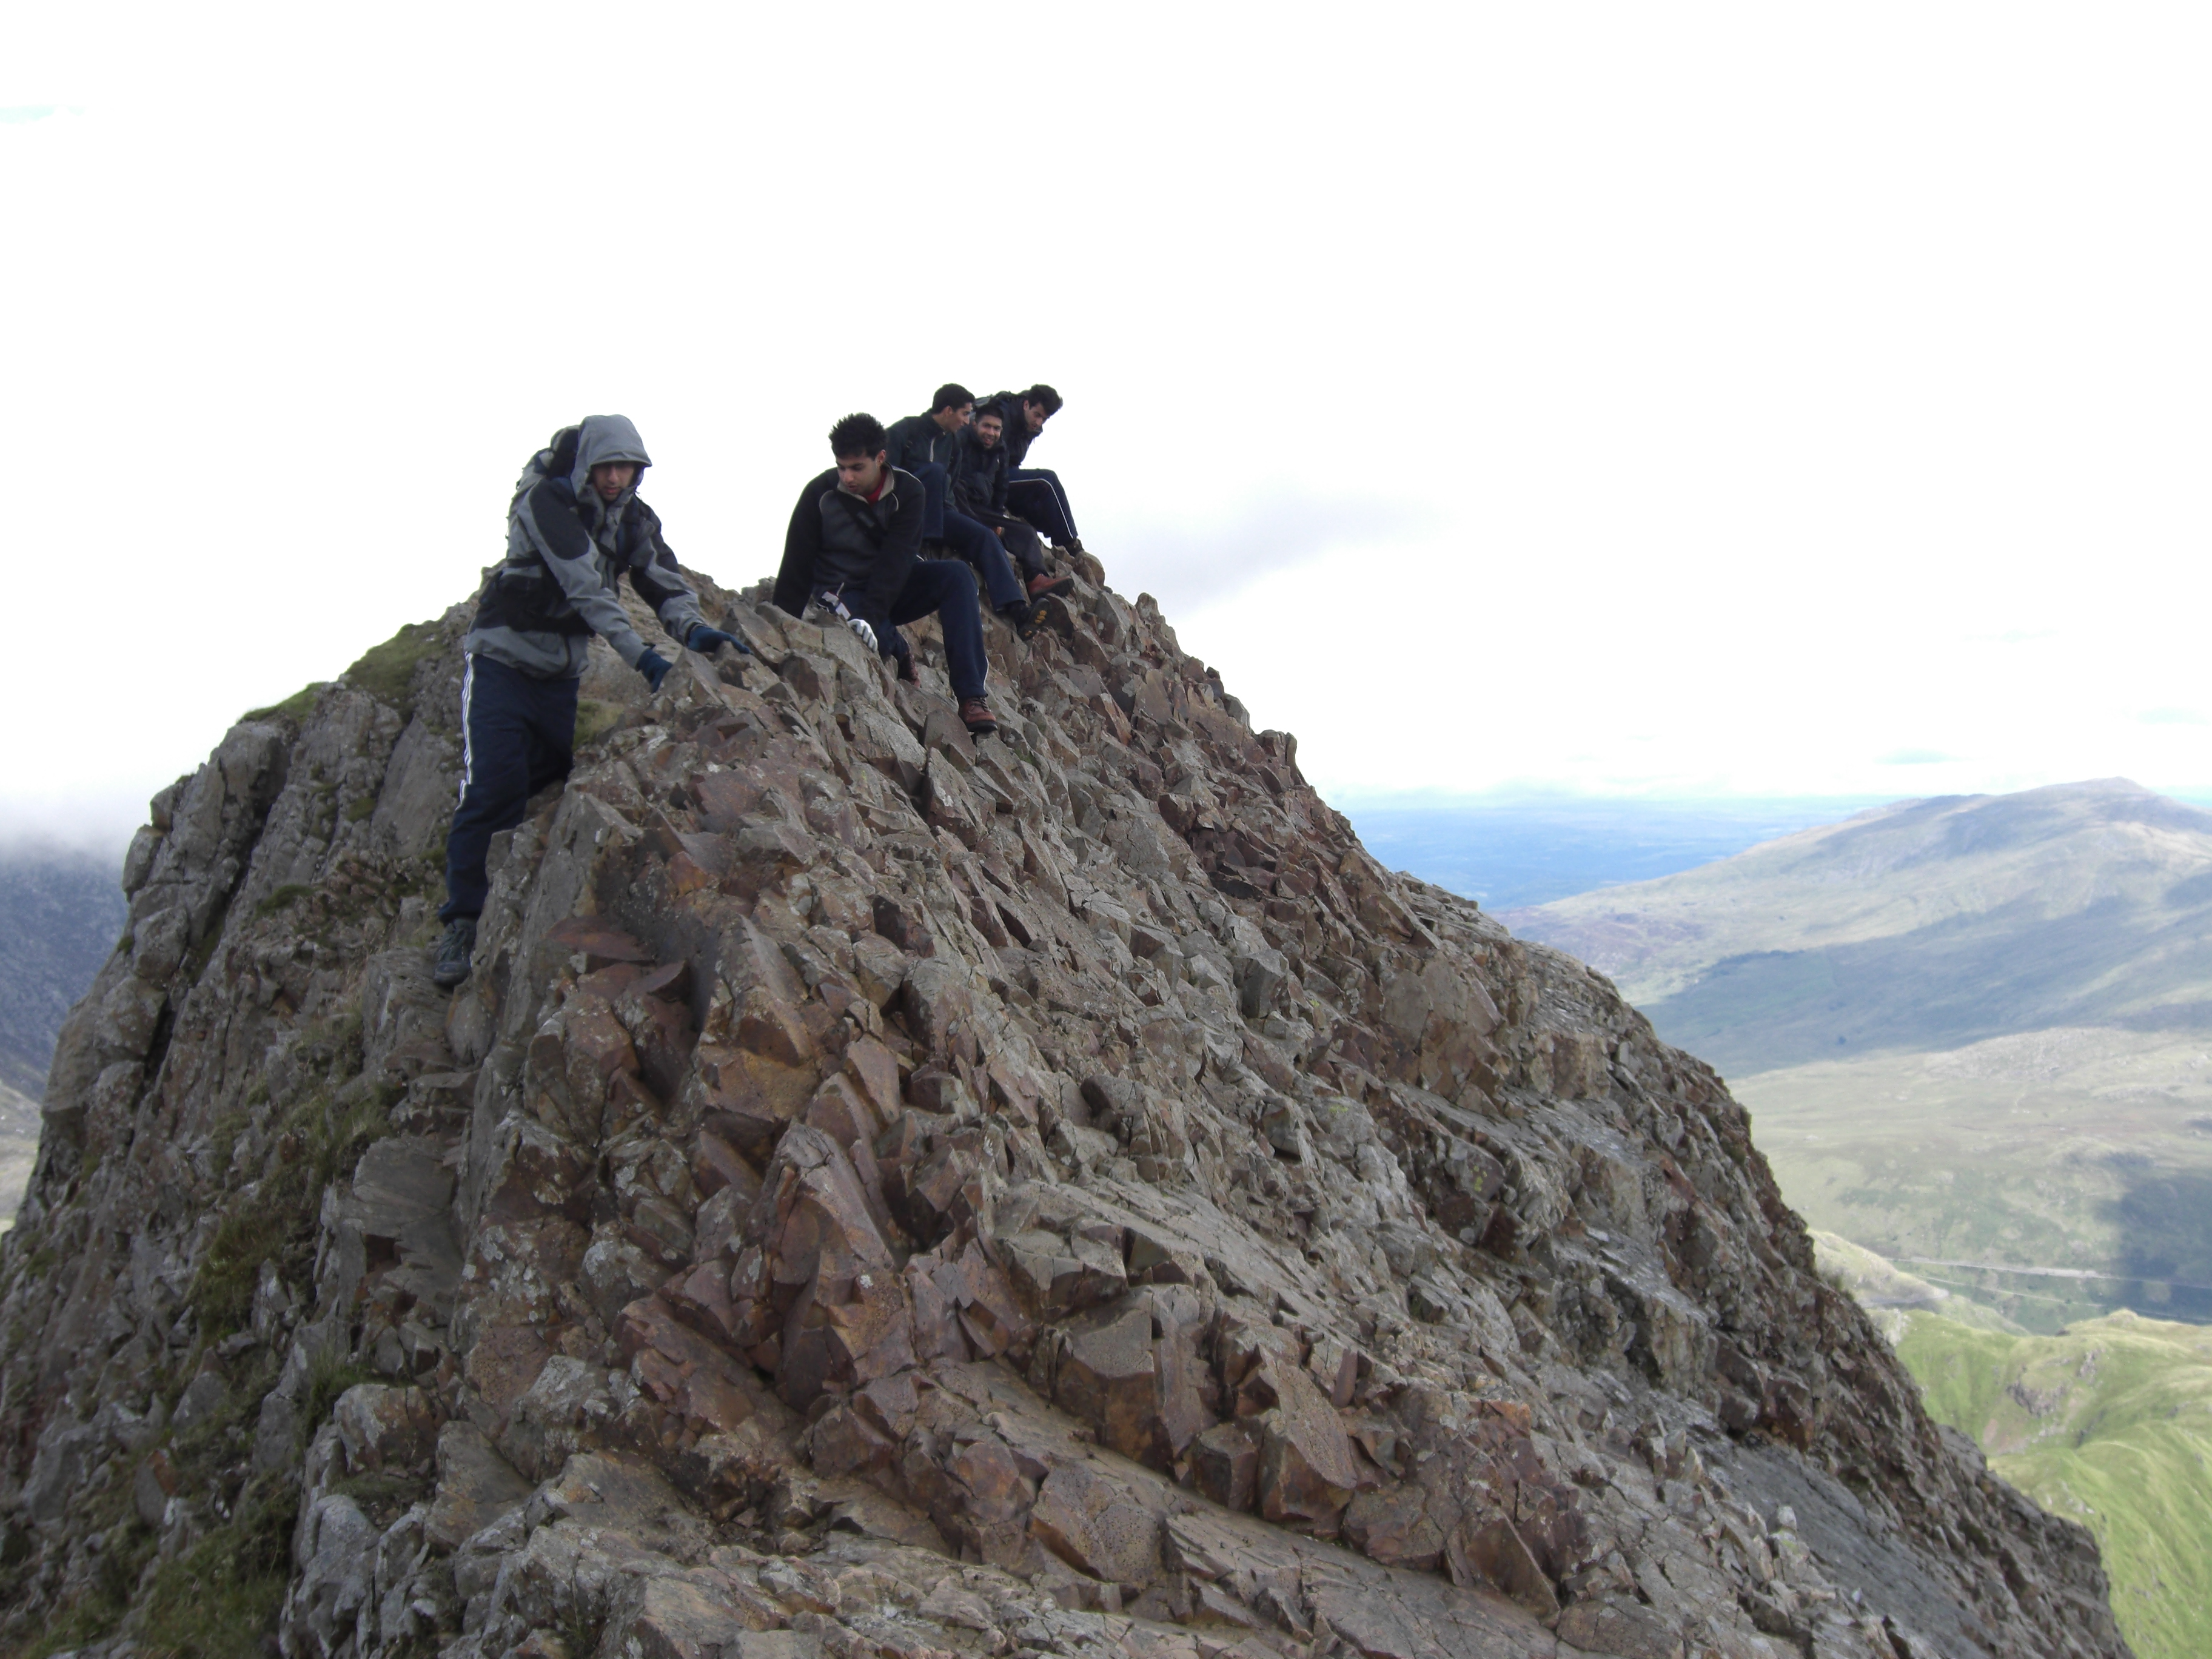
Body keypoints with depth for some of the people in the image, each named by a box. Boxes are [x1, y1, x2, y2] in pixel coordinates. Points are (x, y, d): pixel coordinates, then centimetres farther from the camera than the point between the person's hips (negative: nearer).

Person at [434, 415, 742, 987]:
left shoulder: (634, 518, 2)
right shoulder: (546, 502, -19)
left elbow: (663, 579, -8)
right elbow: (586, 588, -29)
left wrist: (691, 628, -31)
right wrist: (640, 655, -37)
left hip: (563, 672, 6)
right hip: (501, 660, -6)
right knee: (492, 789, -15)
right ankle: (462, 923, -8)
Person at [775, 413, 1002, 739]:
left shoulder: (907, 490, -13)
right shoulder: (820, 493, -14)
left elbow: (897, 560, -23)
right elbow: (796, 568, -10)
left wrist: (871, 617, -36)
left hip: (892, 589, 2)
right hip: (841, 594, -2)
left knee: (958, 576, -27)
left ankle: (971, 696, -33)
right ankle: (897, 649, 2)